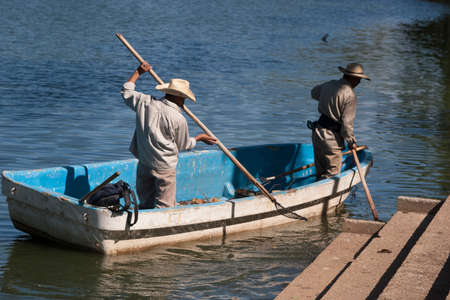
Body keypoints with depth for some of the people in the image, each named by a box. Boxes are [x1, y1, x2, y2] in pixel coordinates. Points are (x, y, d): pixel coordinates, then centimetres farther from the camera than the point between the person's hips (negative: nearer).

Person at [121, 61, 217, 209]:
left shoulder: (146, 102, -3)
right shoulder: (178, 119, -15)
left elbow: (126, 93, 16)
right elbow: (183, 145, 1)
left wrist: (138, 72, 24)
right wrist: (199, 138, 19)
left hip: (143, 165, 6)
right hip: (165, 168, -6)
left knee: (145, 204, 15)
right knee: (164, 206, 1)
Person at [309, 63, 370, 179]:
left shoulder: (329, 85, 8)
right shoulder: (350, 95, -16)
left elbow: (314, 93, 31)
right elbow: (347, 122, -17)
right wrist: (351, 141, -3)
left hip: (317, 132, 8)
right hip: (331, 139, -8)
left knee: (321, 173, 16)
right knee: (331, 175, -1)